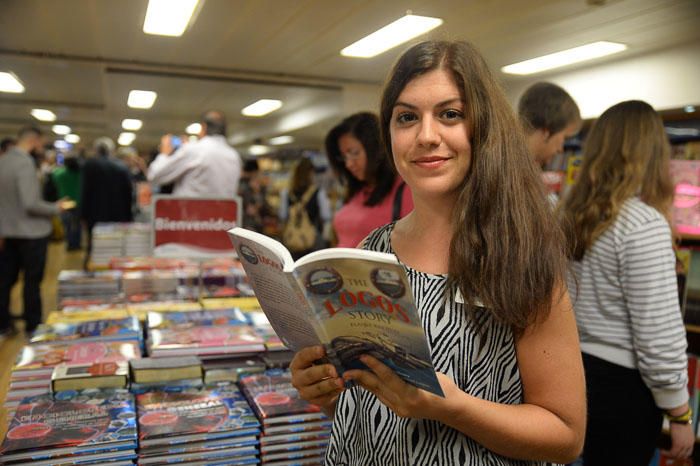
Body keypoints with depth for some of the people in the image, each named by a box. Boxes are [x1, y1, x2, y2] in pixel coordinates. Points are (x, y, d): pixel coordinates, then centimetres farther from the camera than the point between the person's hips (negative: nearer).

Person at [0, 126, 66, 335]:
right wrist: (56, 208, -9)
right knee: (32, 281, 5)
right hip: (31, 232, -7)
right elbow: (31, 204, -24)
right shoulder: (25, 163, -19)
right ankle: (32, 326, 15)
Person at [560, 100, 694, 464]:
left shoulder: (570, 214, 2)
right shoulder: (644, 224, -21)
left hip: (572, 370, 7)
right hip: (621, 384, -7)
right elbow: (658, 336, -20)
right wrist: (680, 414, -9)